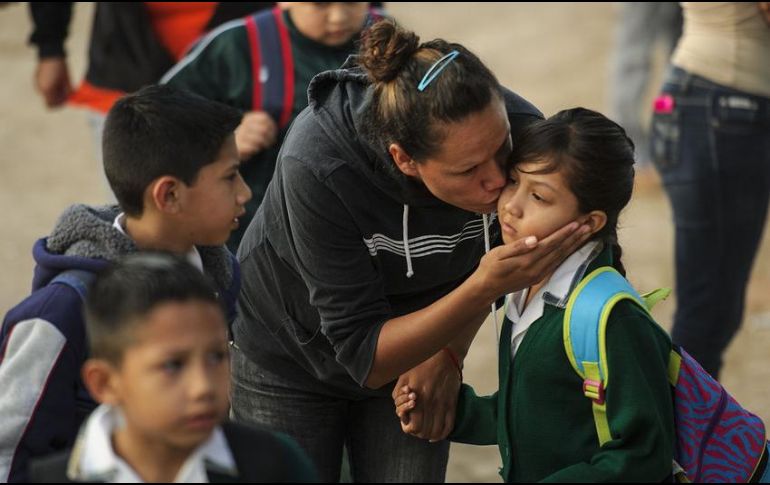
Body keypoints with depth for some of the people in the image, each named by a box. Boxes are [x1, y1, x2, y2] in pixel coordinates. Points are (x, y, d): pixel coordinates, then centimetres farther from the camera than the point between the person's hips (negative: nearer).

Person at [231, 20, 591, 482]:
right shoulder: (317, 166, -37)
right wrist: (483, 287, -43)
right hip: (288, 359, -3)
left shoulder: (517, 128, -26)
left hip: (411, 352, 3)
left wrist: (449, 354, -8)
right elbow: (364, 355, -32)